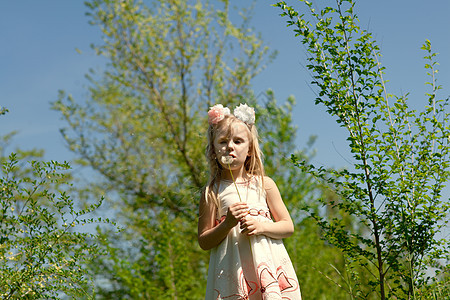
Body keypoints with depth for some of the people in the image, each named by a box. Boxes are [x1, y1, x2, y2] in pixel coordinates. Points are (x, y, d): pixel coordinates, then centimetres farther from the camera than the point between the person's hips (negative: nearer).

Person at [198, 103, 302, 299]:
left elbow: (288, 227, 9)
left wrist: (261, 226, -8)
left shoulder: (264, 185, 7)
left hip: (267, 265, 1)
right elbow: (203, 242, 3)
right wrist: (227, 224, -13)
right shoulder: (211, 192, 4)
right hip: (231, 270, -1)